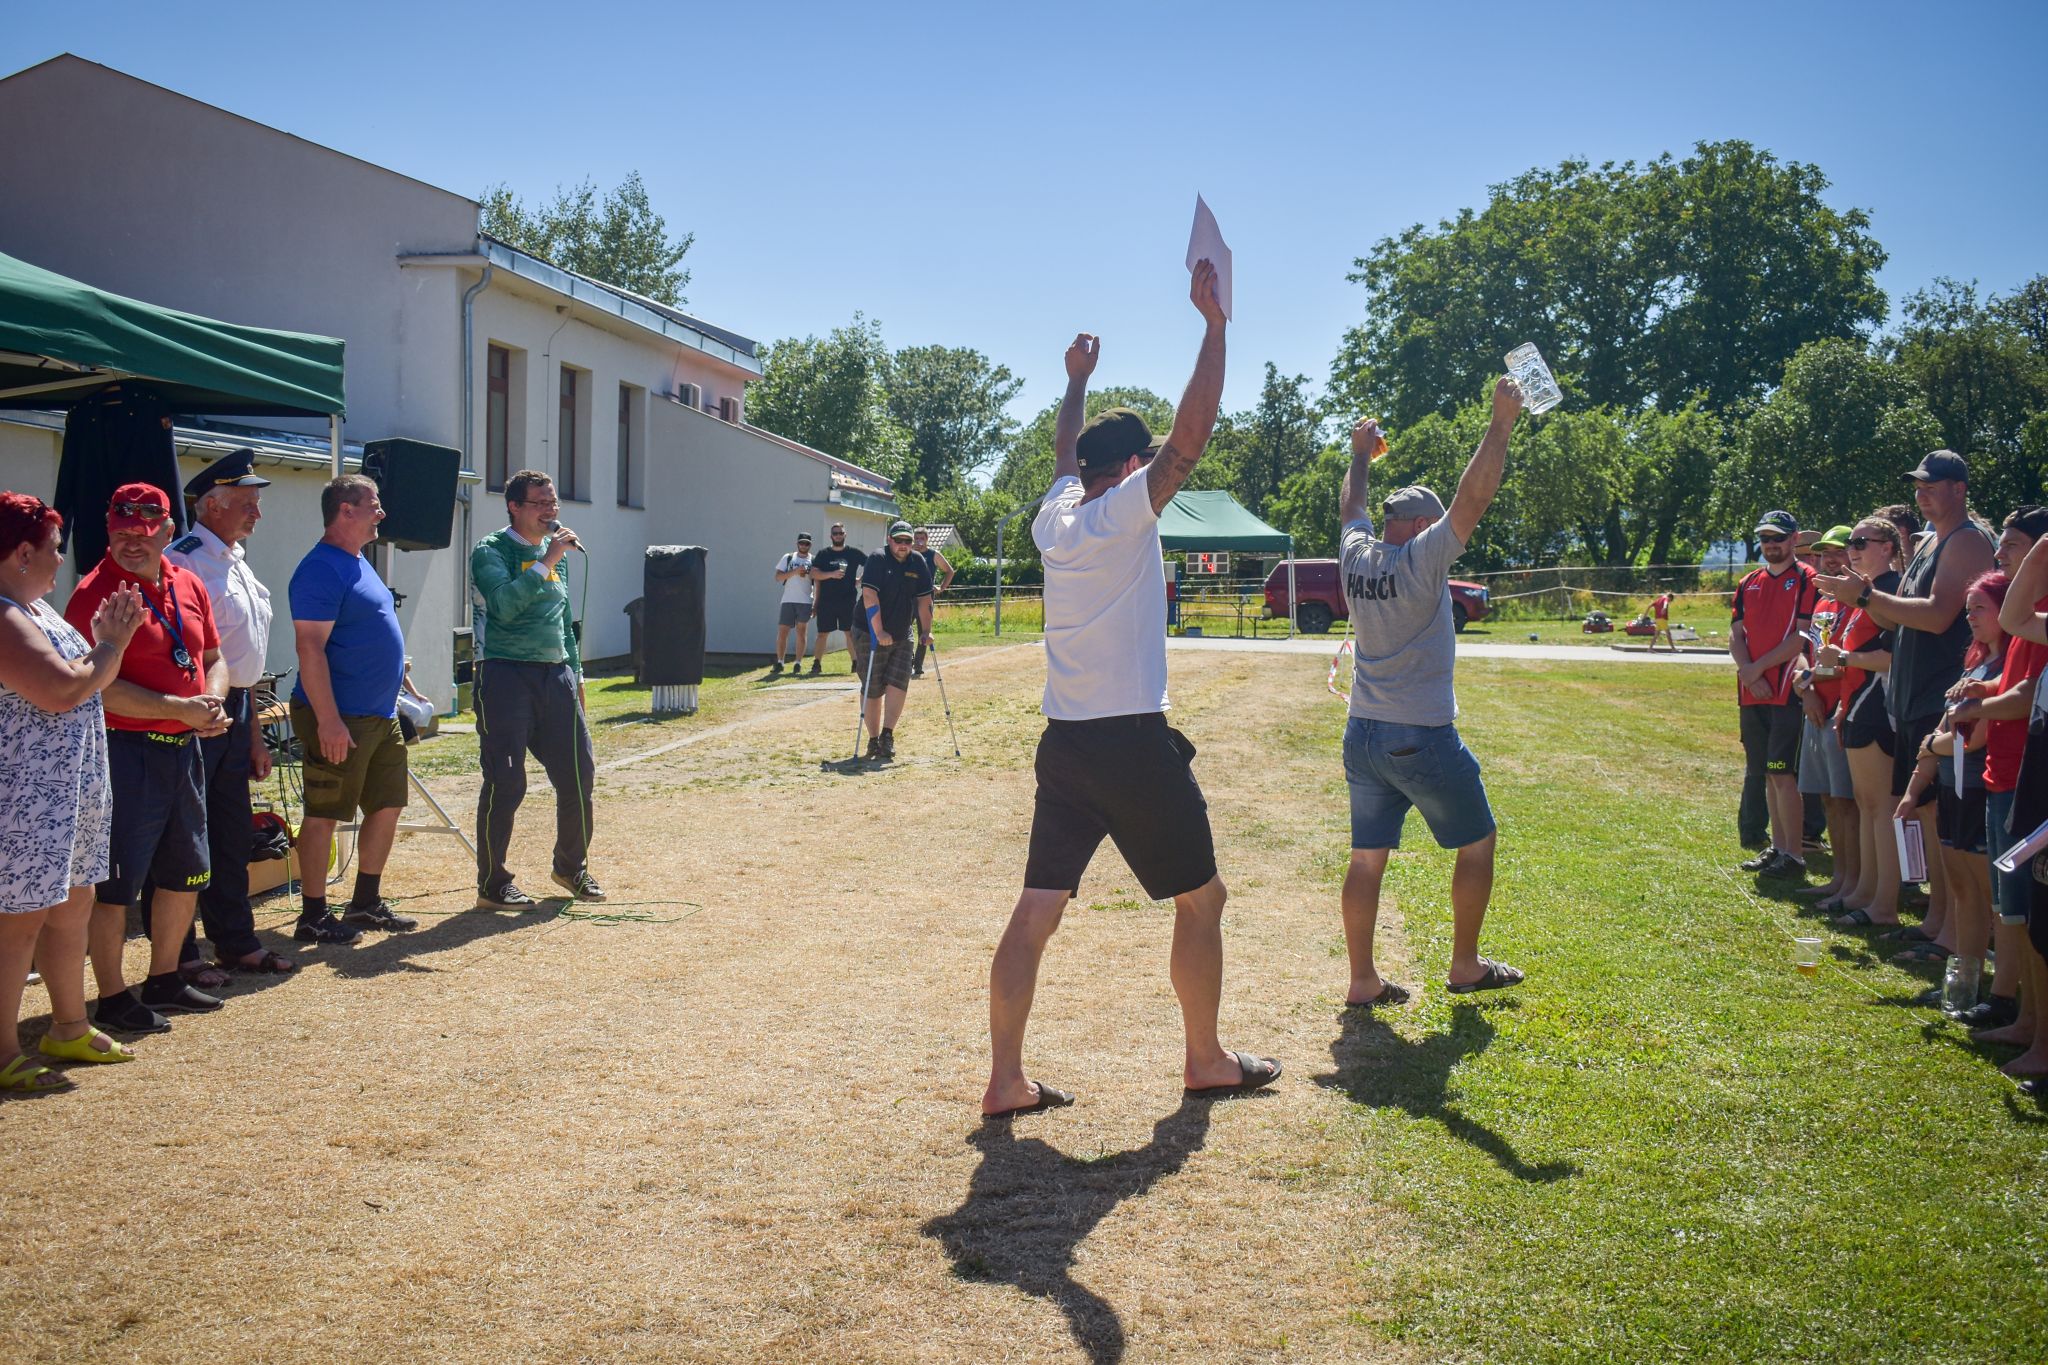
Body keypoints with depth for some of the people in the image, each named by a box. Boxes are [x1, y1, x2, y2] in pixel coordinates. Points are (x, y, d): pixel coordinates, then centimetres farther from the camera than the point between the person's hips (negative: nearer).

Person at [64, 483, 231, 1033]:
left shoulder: (188, 587, 10)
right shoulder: (95, 592, -13)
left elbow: (213, 658, 19)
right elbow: (99, 687, -20)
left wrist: (214, 703, -2)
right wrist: (180, 708, -22)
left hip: (184, 748, 8)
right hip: (125, 751, -8)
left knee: (186, 873, 16)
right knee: (115, 882, -1)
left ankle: (164, 980, 31)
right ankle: (112, 998, 10)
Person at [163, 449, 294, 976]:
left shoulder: (237, 562, 17)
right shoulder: (185, 560, -14)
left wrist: (253, 733, 22)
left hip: (235, 714, 9)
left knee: (232, 833, 16)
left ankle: (237, 942, 26)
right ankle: (179, 954, 7)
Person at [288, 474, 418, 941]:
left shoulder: (358, 563, 15)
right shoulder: (322, 569, -15)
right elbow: (310, 648, -21)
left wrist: (398, 683, 23)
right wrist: (328, 721, -25)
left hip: (380, 716, 10)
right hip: (339, 719, -10)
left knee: (388, 805, 14)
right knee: (324, 814, -1)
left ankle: (367, 902, 26)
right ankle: (313, 916, 7)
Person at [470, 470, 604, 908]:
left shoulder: (554, 552, 16)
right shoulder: (491, 552, -5)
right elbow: (505, 604, -23)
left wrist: (576, 673, 22)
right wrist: (545, 563, -21)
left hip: (556, 675, 6)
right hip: (507, 675, -6)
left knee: (579, 774, 5)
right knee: (505, 784, -5)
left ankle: (571, 867, 25)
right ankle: (492, 884, 7)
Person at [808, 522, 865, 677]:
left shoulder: (853, 553, 3)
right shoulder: (823, 554, 4)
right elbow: (814, 574, -5)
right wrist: (832, 574, -17)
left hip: (848, 600, 0)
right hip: (826, 601, 0)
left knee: (850, 632, 3)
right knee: (822, 634, 2)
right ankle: (817, 664, 6)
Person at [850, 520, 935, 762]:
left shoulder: (918, 563, 3)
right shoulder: (877, 560, -13)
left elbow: (924, 599, 7)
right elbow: (869, 596, -22)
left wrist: (926, 631, 2)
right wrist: (879, 633, -28)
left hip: (901, 635, 4)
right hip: (870, 634, -4)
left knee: (899, 684, -9)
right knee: (872, 689, 0)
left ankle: (887, 735, -6)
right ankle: (873, 739, 11)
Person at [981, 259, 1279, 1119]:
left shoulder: (1055, 517, 9)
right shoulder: (1124, 513, -10)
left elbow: (1065, 455, 30)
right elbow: (1192, 433, -13)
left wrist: (1077, 383, 44)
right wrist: (1214, 325, -7)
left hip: (1063, 745, 7)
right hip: (1133, 743, -7)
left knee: (1037, 910, 3)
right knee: (1201, 899, 10)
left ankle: (1005, 1080, 2)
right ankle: (1205, 1061, 19)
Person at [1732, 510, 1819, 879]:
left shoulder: (1807, 580, -3)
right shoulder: (1749, 584, 17)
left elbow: (1803, 636, -12)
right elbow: (1736, 634, 9)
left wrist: (1759, 667, -12)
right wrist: (1748, 673, -8)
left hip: (1787, 691, -7)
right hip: (1753, 694, 7)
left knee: (1783, 773, -10)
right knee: (1769, 774, 12)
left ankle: (1793, 856, -5)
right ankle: (1776, 847, 19)